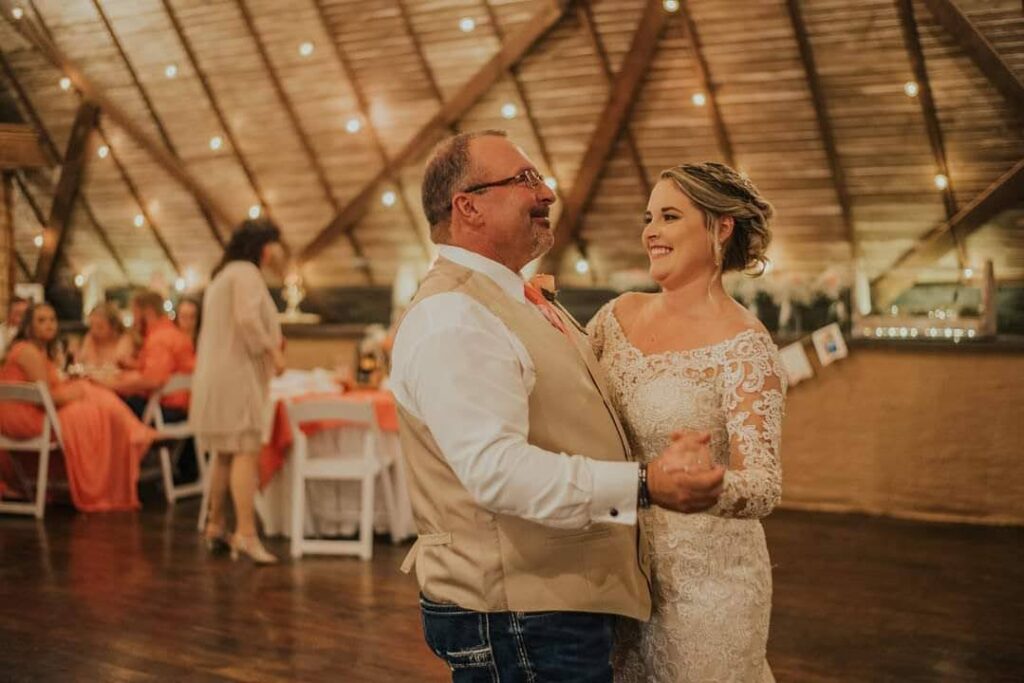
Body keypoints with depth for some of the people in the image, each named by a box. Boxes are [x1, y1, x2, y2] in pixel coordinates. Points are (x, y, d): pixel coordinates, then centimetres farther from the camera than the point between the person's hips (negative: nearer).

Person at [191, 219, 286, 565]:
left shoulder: (223, 275, 23)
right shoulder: (246, 272, -9)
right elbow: (247, 318, -23)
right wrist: (273, 350, -13)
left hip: (217, 374, 11)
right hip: (237, 372, -11)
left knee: (226, 453, 15)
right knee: (246, 451, -16)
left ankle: (215, 527, 20)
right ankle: (245, 533, -22)